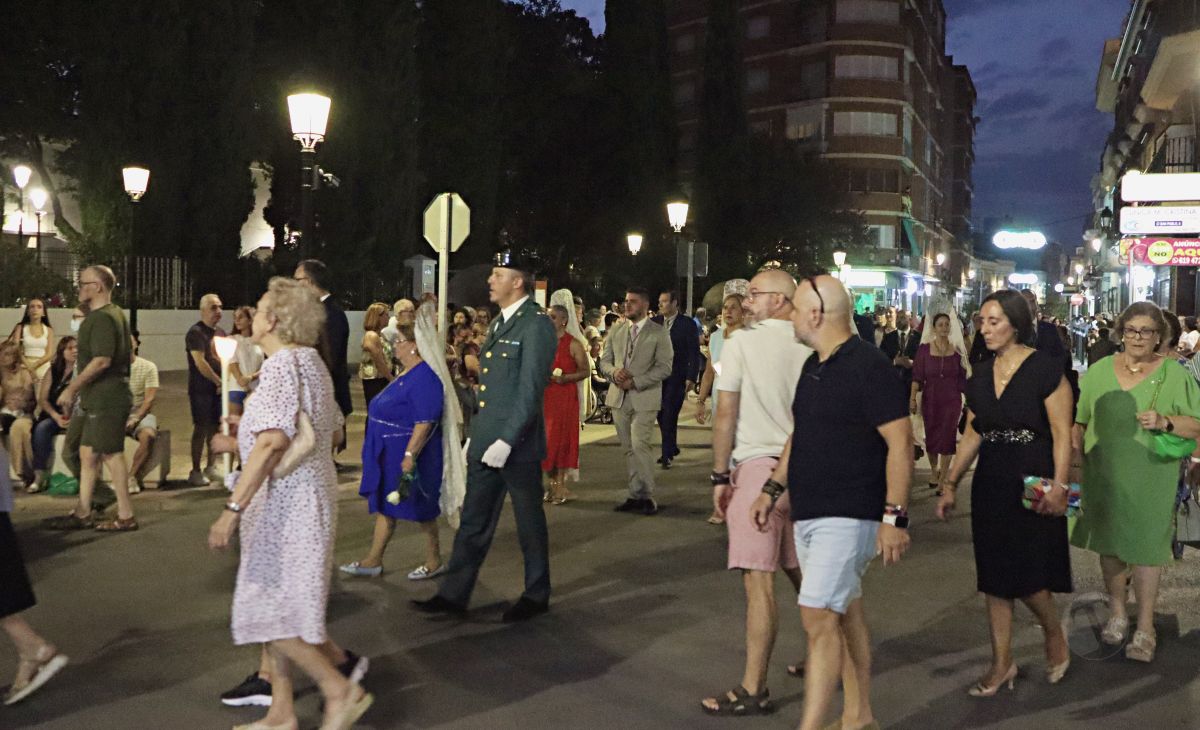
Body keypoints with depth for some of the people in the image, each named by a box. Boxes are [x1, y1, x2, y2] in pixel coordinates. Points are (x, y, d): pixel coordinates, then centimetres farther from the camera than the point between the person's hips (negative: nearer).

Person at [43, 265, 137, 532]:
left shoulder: (103, 318, -16)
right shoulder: (114, 314, 16)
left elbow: (102, 360, -26)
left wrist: (72, 388, -18)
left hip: (106, 399, -11)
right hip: (96, 398, 11)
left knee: (111, 453, -6)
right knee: (87, 453, 13)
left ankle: (126, 517, 1)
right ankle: (82, 513, 20)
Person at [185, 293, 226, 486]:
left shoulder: (220, 332, 14)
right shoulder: (196, 332, -9)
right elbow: (200, 362, -17)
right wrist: (218, 381, -11)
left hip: (218, 388, 7)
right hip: (201, 388, -7)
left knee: (215, 427, 10)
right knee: (201, 428, -5)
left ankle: (211, 467, 20)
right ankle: (195, 471, 1)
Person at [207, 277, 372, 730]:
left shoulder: (281, 364, -17)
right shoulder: (311, 361, 11)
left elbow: (274, 441, -29)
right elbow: (328, 433, 19)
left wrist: (233, 508, -29)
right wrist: (243, 440, 21)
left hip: (286, 501, -10)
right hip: (309, 496, 10)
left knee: (270, 608, -2)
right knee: (277, 607, 14)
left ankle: (339, 689, 3)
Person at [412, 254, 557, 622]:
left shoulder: (536, 325, -13)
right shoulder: (499, 323, 15)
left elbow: (531, 390, -19)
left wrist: (506, 441, -22)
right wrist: (474, 436, 17)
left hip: (517, 444, -8)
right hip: (484, 443, 8)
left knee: (529, 523, 8)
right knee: (473, 523, 10)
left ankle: (536, 595, 22)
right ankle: (453, 595, 16)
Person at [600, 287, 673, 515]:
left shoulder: (659, 333, -2)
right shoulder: (616, 331, 13)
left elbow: (664, 367, -8)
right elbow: (604, 361, 15)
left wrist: (635, 382, -15)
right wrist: (614, 372, -9)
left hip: (644, 398, -5)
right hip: (619, 398, 5)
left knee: (639, 445, -15)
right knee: (628, 449, 8)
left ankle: (647, 496, -4)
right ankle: (635, 495, 15)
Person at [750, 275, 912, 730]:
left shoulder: (869, 367, -14)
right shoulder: (813, 366, 13)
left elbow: (900, 442, -17)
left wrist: (894, 516, -21)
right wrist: (774, 488, 19)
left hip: (849, 516, -9)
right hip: (808, 512, 9)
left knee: (819, 615, -12)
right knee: (845, 612, 16)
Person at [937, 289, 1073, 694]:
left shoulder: (1045, 368, -9)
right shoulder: (981, 375, 8)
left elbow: (1062, 435, -11)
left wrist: (1059, 486, -20)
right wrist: (950, 483, 9)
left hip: (1033, 486, -6)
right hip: (991, 486, 6)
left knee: (1026, 577, -4)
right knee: (995, 579, 8)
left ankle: (1055, 635, 26)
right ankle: (1002, 664, 18)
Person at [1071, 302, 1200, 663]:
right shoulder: (1099, 371, 5)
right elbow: (1080, 421, 12)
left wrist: (1165, 422, -19)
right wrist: (1076, 454, 2)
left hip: (1150, 478, -3)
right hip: (1104, 475, 3)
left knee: (1146, 547, -1)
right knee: (1109, 545, 12)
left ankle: (1145, 628, 10)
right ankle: (1118, 614, 29)